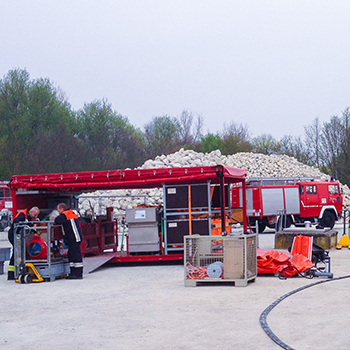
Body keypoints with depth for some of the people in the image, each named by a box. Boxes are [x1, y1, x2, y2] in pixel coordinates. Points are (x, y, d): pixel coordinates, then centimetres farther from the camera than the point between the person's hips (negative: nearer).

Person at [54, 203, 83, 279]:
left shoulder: (64, 215, -9)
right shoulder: (71, 213, 21)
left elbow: (57, 221, -20)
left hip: (73, 239, -11)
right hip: (74, 238, 11)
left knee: (76, 256, -10)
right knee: (71, 255, 14)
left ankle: (78, 274, -11)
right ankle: (73, 272, 18)